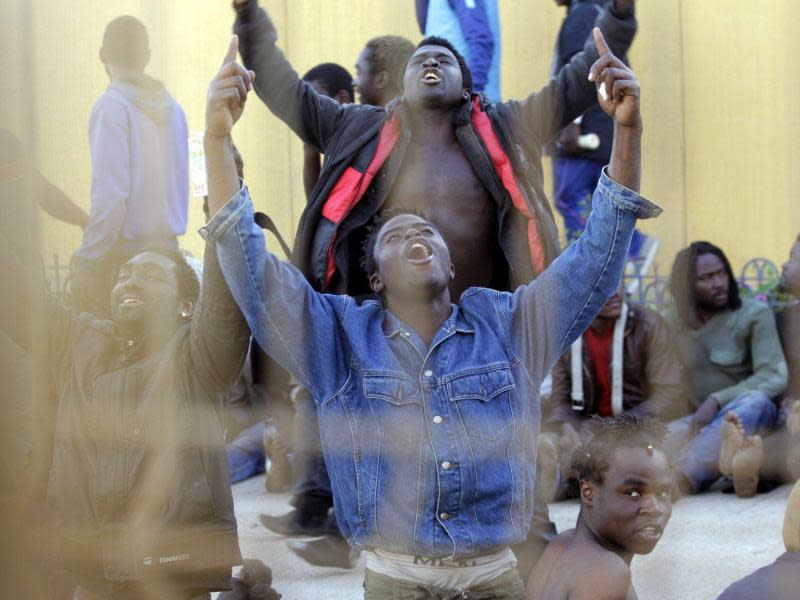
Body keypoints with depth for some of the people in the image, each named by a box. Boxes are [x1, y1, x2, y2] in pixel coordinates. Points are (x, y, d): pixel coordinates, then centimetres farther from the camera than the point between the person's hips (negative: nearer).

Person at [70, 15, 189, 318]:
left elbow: (109, 196, -16)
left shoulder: (112, 106, -10)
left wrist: (85, 264, -12)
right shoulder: (172, 108, 8)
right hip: (167, 248, 6)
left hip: (123, 257, -6)